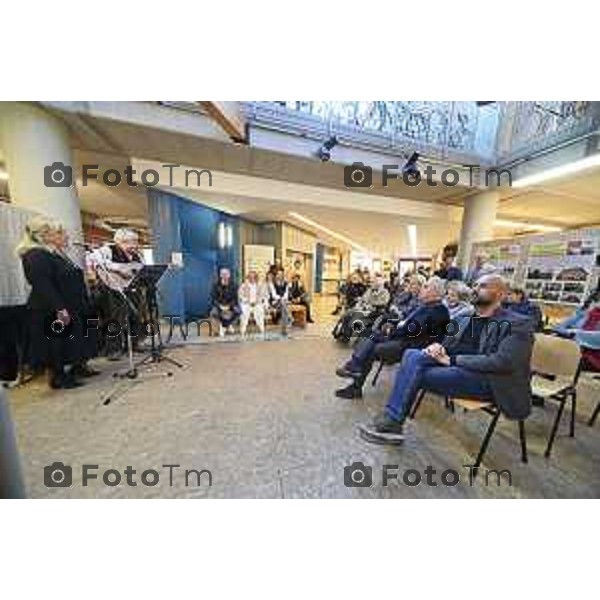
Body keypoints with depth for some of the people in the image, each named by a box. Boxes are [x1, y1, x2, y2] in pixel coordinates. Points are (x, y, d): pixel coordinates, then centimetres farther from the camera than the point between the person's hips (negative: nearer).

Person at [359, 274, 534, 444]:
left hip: (489, 381, -6)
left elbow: (503, 362, -18)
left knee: (415, 372, -25)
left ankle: (392, 423, -9)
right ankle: (391, 421, -19)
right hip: (458, 367, 7)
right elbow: (448, 346, 16)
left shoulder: (518, 324, -4)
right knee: (412, 355, -19)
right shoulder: (465, 320, 18)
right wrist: (438, 348, -9)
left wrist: (452, 360, -19)